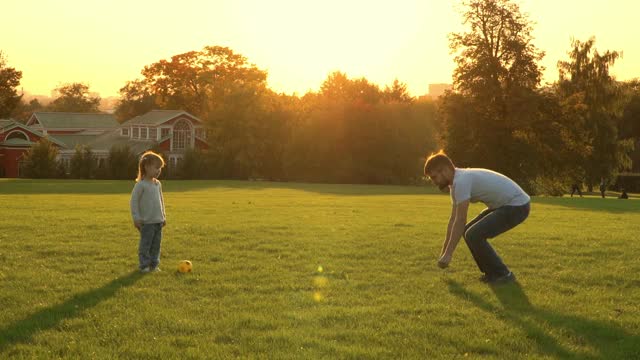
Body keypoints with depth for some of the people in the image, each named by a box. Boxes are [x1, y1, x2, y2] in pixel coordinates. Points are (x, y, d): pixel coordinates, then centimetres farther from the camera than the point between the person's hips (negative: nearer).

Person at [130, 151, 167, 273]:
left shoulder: (158, 184, 10)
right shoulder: (141, 184, -12)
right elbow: (134, 201, -11)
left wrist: (163, 216, 19)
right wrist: (136, 218, -13)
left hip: (158, 221, 7)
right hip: (146, 222, -7)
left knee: (156, 244, 10)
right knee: (146, 244, -2)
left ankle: (154, 264, 19)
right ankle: (144, 265, 7)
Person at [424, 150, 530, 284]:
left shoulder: (461, 181, -22)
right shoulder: (457, 182, 9)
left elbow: (460, 221, -23)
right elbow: (453, 219, 14)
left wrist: (448, 253, -19)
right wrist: (444, 251, 17)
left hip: (517, 205, -11)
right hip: (505, 204, 11)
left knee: (474, 235, -18)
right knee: (470, 231, 13)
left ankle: (502, 274, -5)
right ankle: (492, 272, 16)